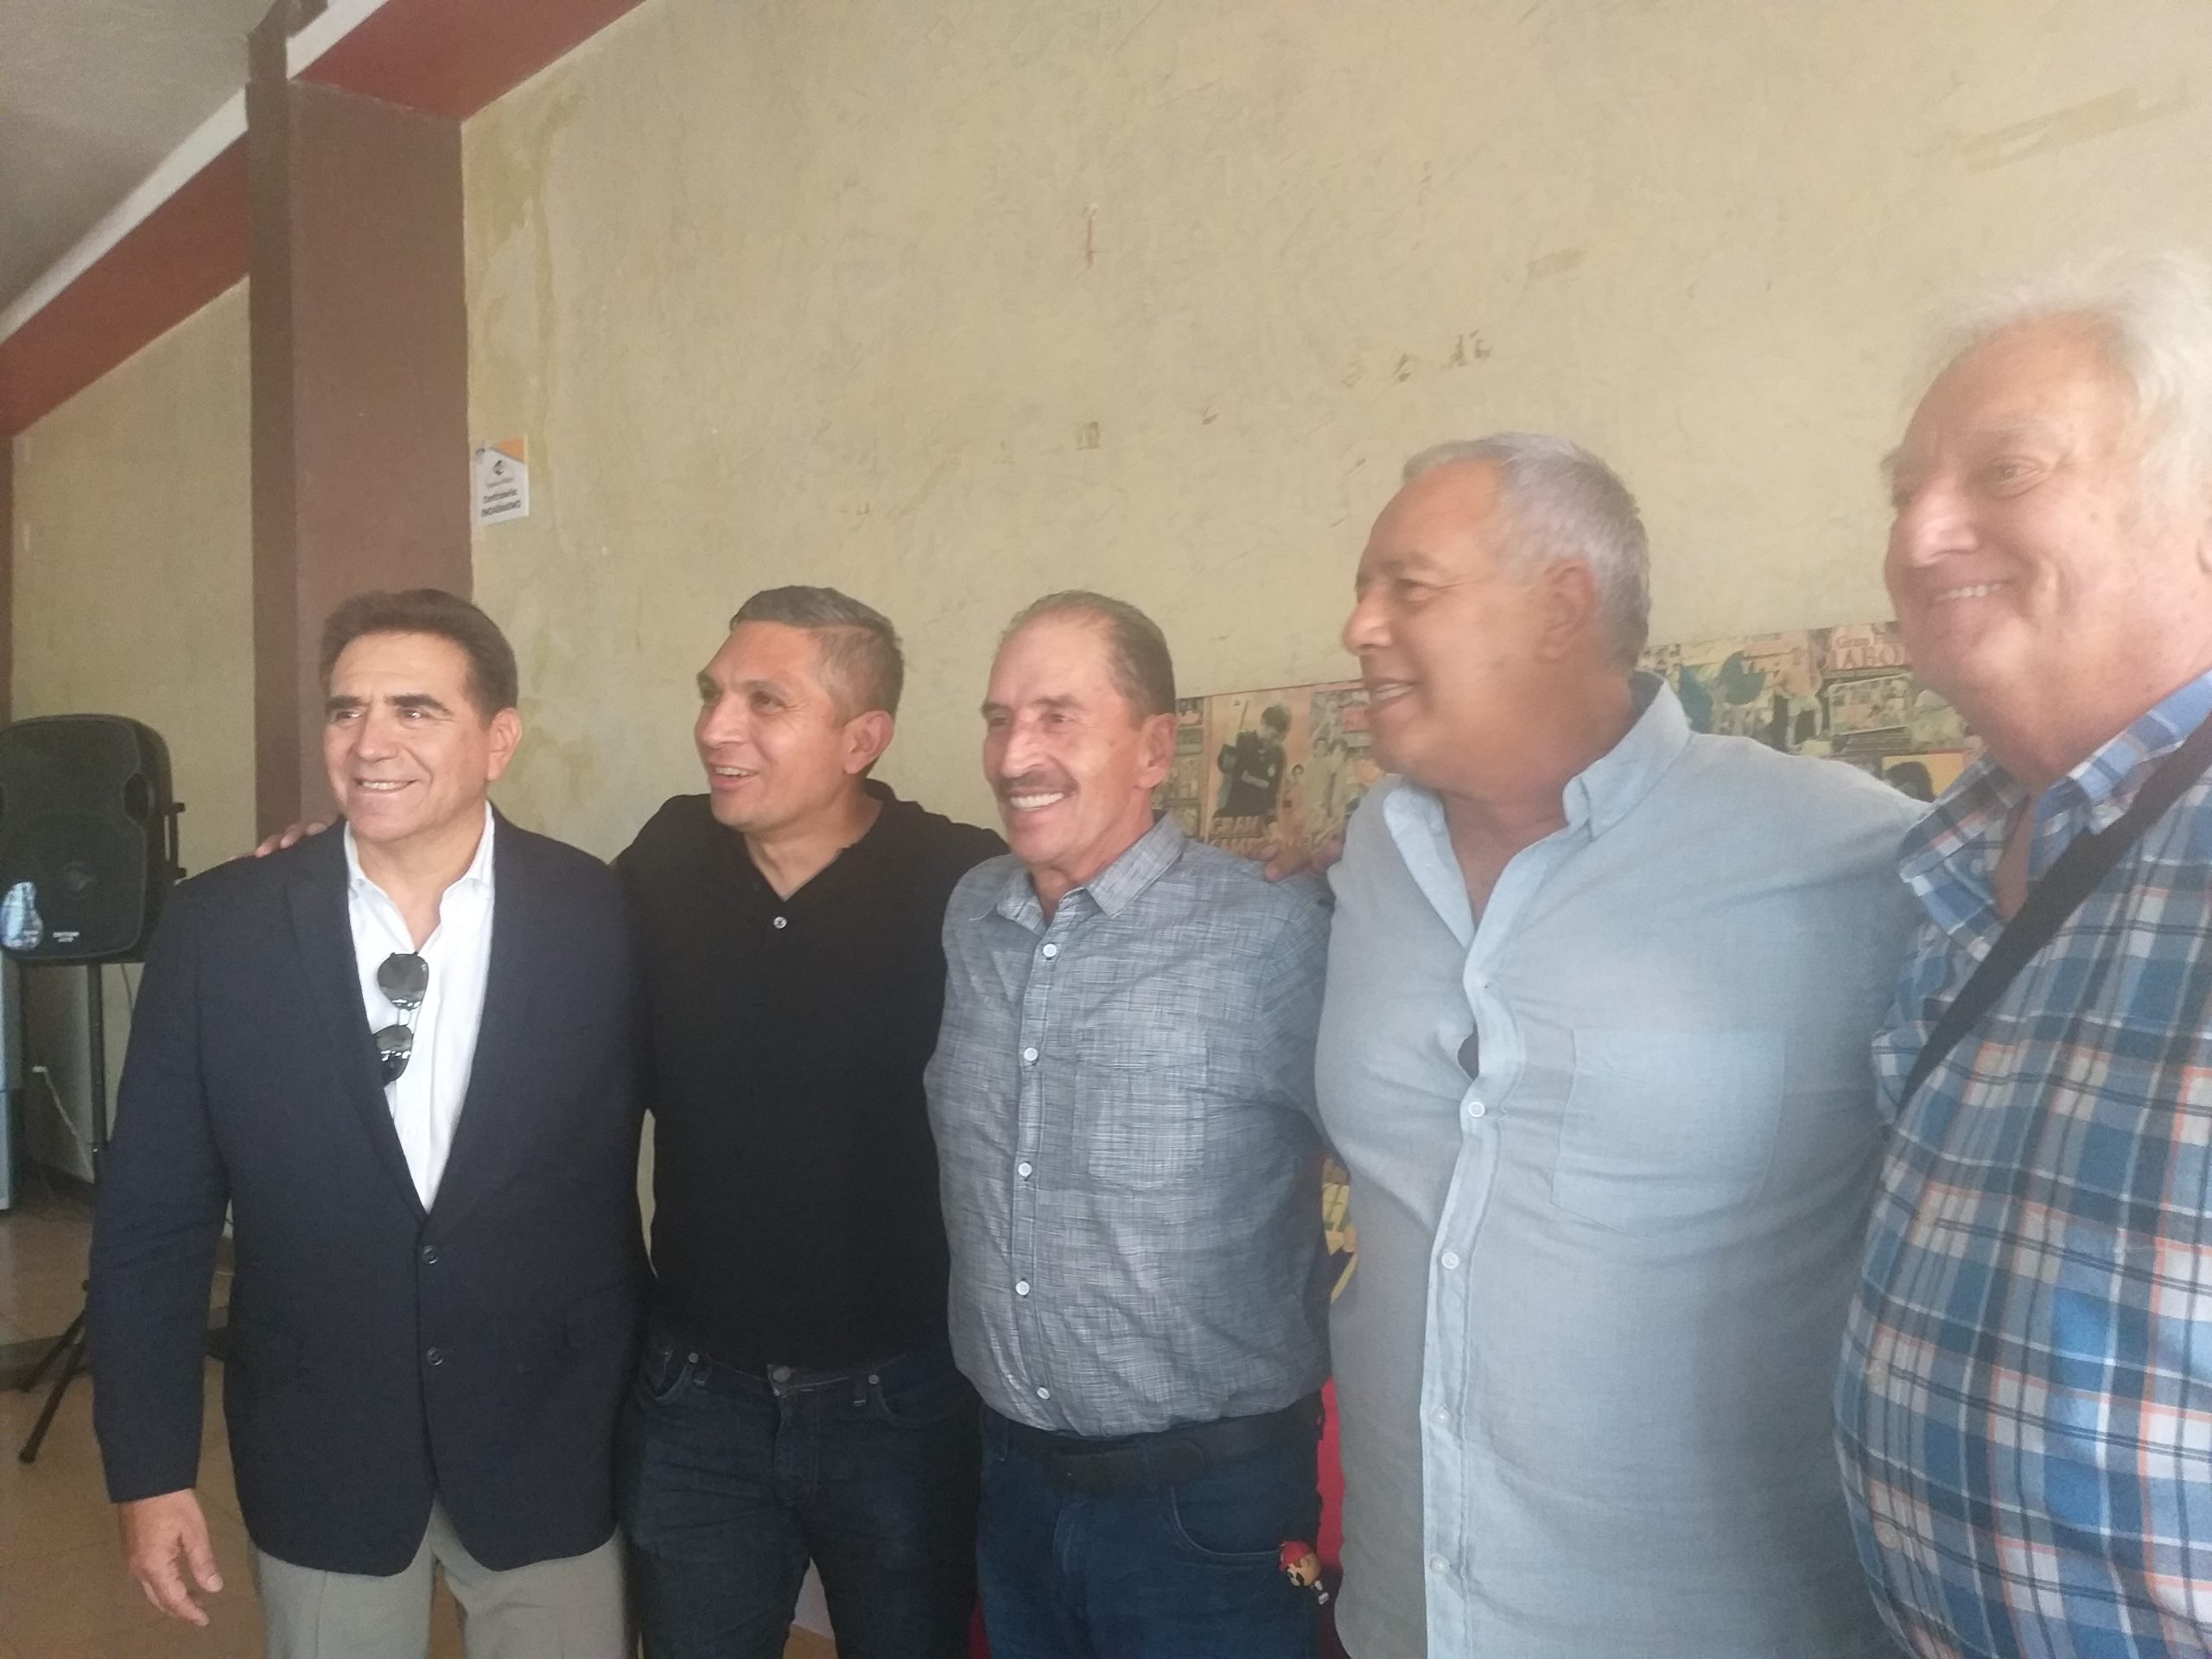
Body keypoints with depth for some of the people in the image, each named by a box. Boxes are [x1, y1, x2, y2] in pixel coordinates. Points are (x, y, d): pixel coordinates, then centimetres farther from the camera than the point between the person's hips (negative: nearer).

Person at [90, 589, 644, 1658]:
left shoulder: (601, 919, -11)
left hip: (551, 1450, -1)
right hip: (318, 1459, 1)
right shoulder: (218, 928, -9)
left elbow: (621, 1183, -3)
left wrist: (651, 1430, 2)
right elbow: (151, 1220, -2)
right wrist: (148, 1466, -2)